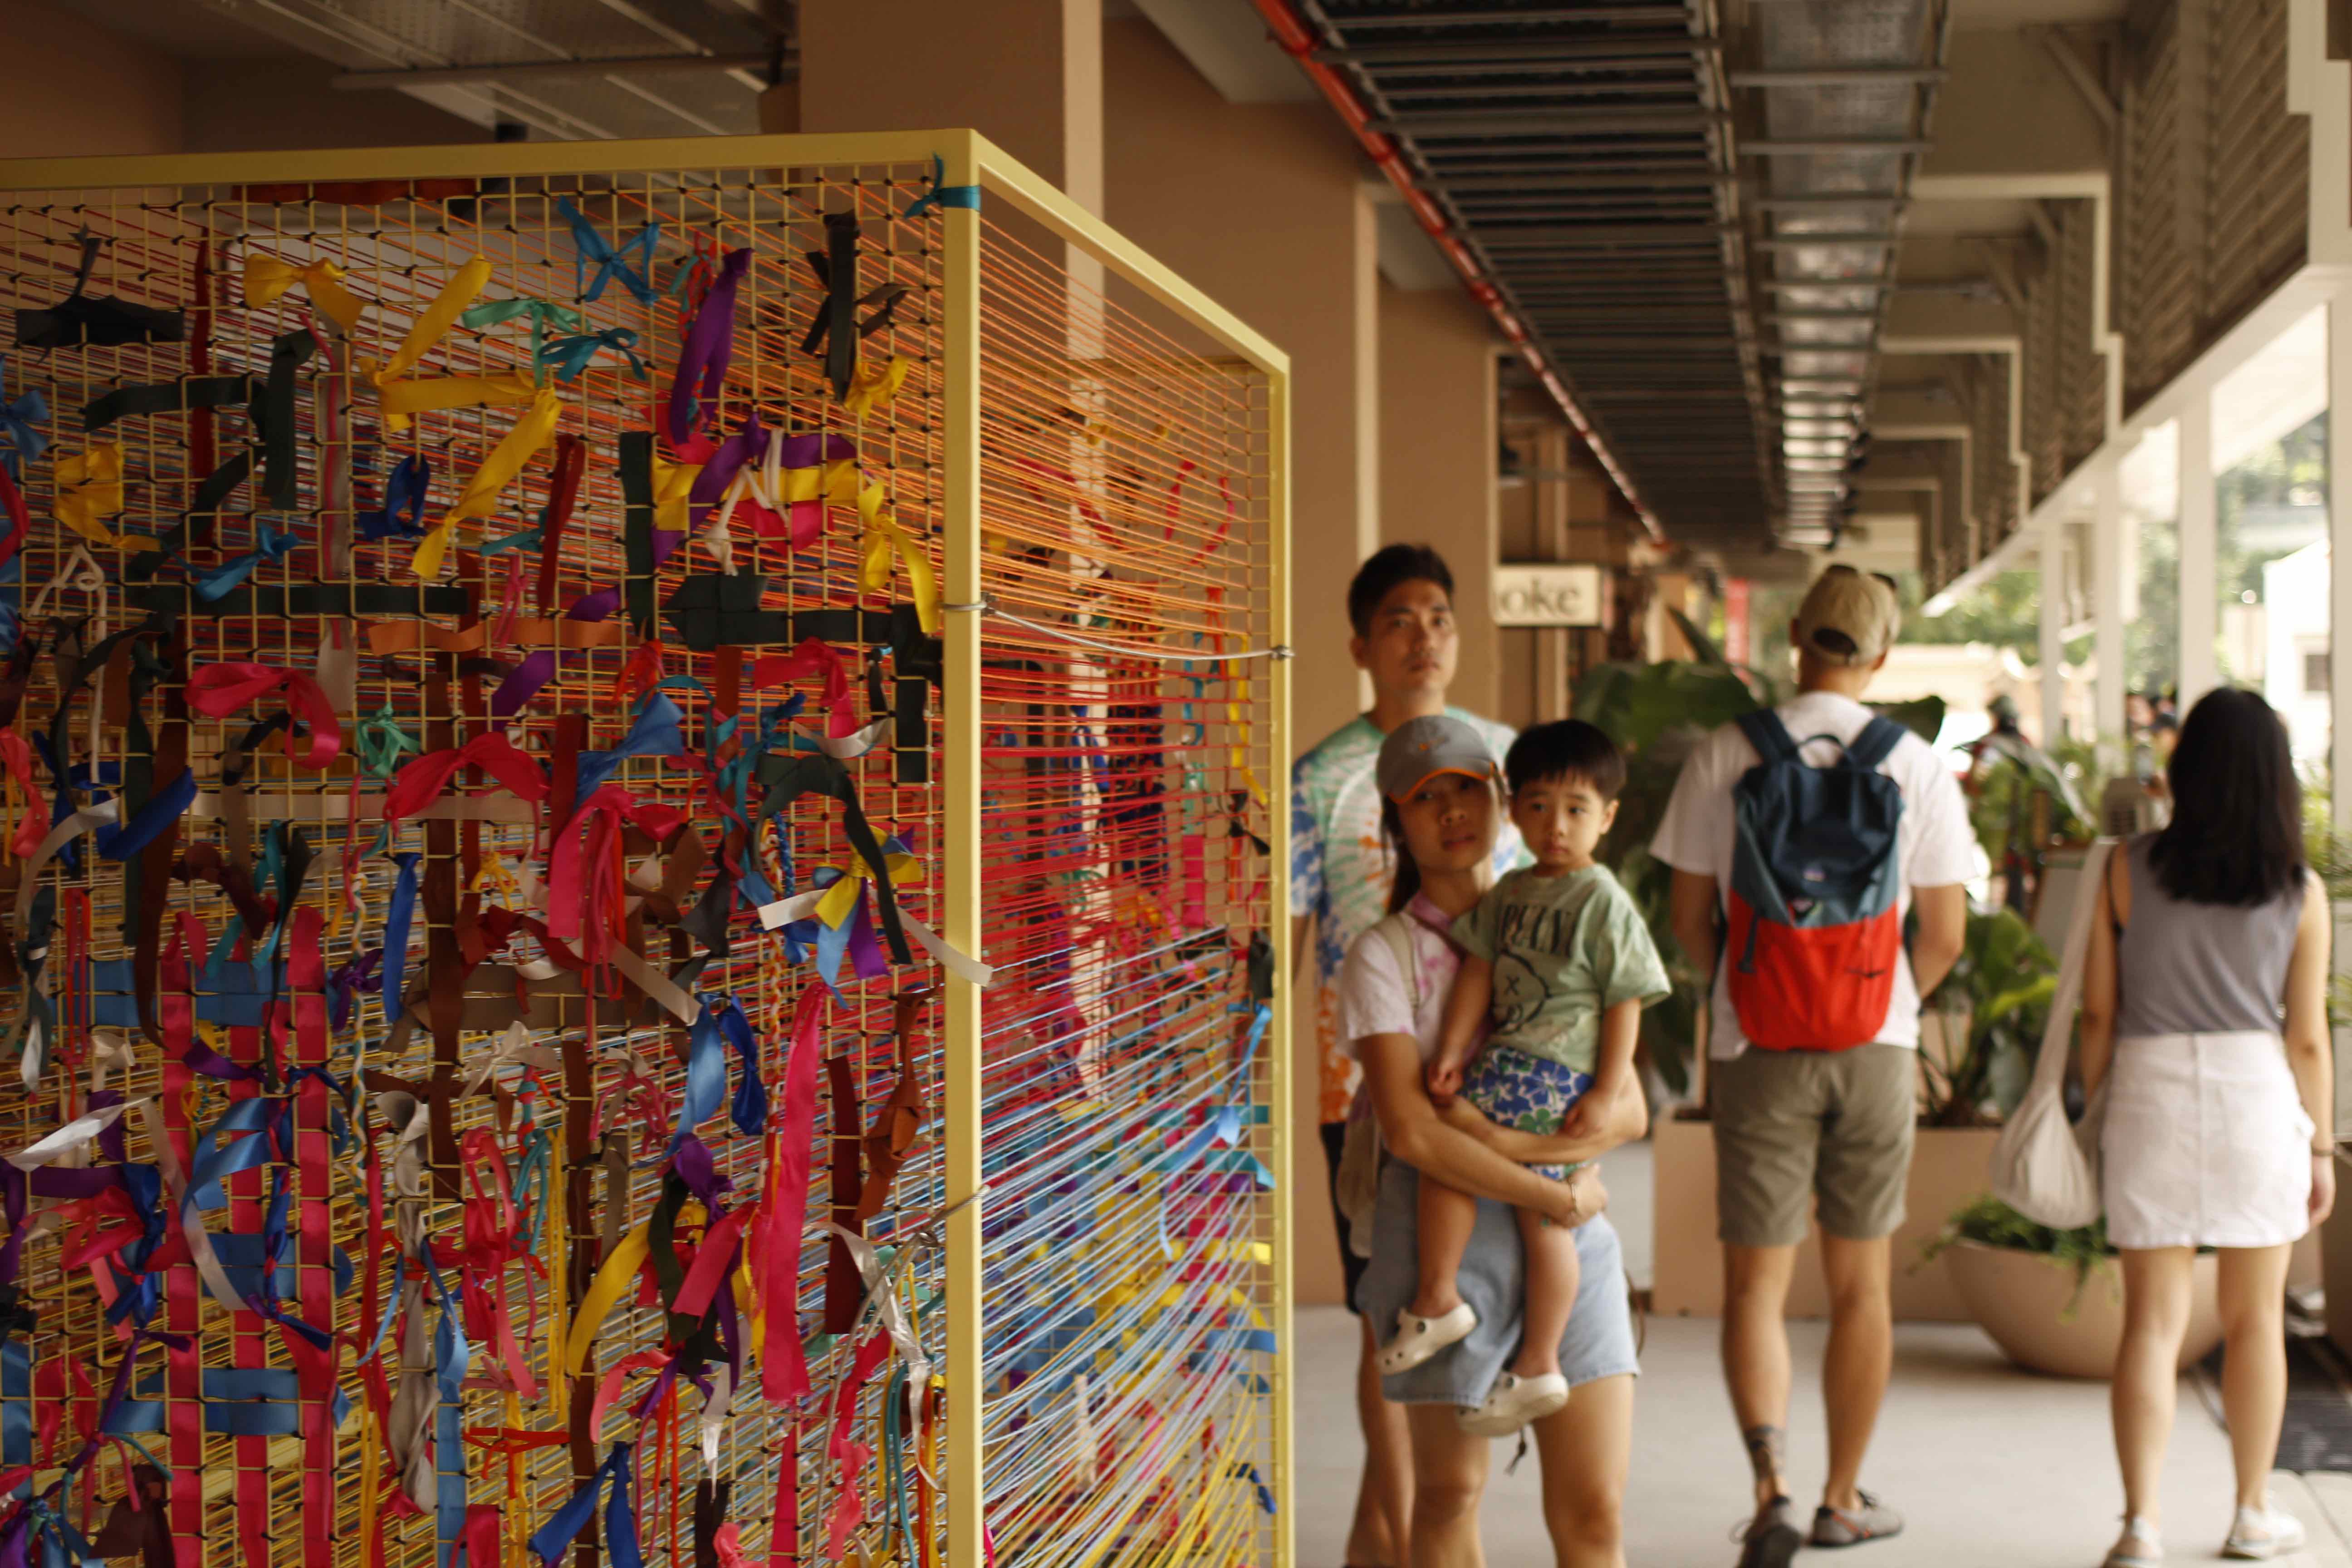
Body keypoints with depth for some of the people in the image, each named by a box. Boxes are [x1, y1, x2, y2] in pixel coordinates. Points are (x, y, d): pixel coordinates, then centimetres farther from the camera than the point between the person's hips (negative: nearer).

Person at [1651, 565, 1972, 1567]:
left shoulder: (1724, 755, -4)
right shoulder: (1916, 765, -3)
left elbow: (1689, 921, 0)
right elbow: (1945, 936, 0)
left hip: (1760, 1043, -1)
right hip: (1876, 1044, 1)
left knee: (1756, 1283, 4)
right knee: (1860, 1285, 13)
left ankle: (1772, 1486, -15)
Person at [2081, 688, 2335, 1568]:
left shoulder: (2129, 870, -3)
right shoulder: (2301, 894, -2)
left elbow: (2097, 1012, 0)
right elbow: (2307, 1038, 0)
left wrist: (2093, 1104, 11)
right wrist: (2321, 1145, 10)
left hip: (2149, 1092, 0)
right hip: (2258, 1094, 0)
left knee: (2152, 1320, 3)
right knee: (2255, 1318, 14)